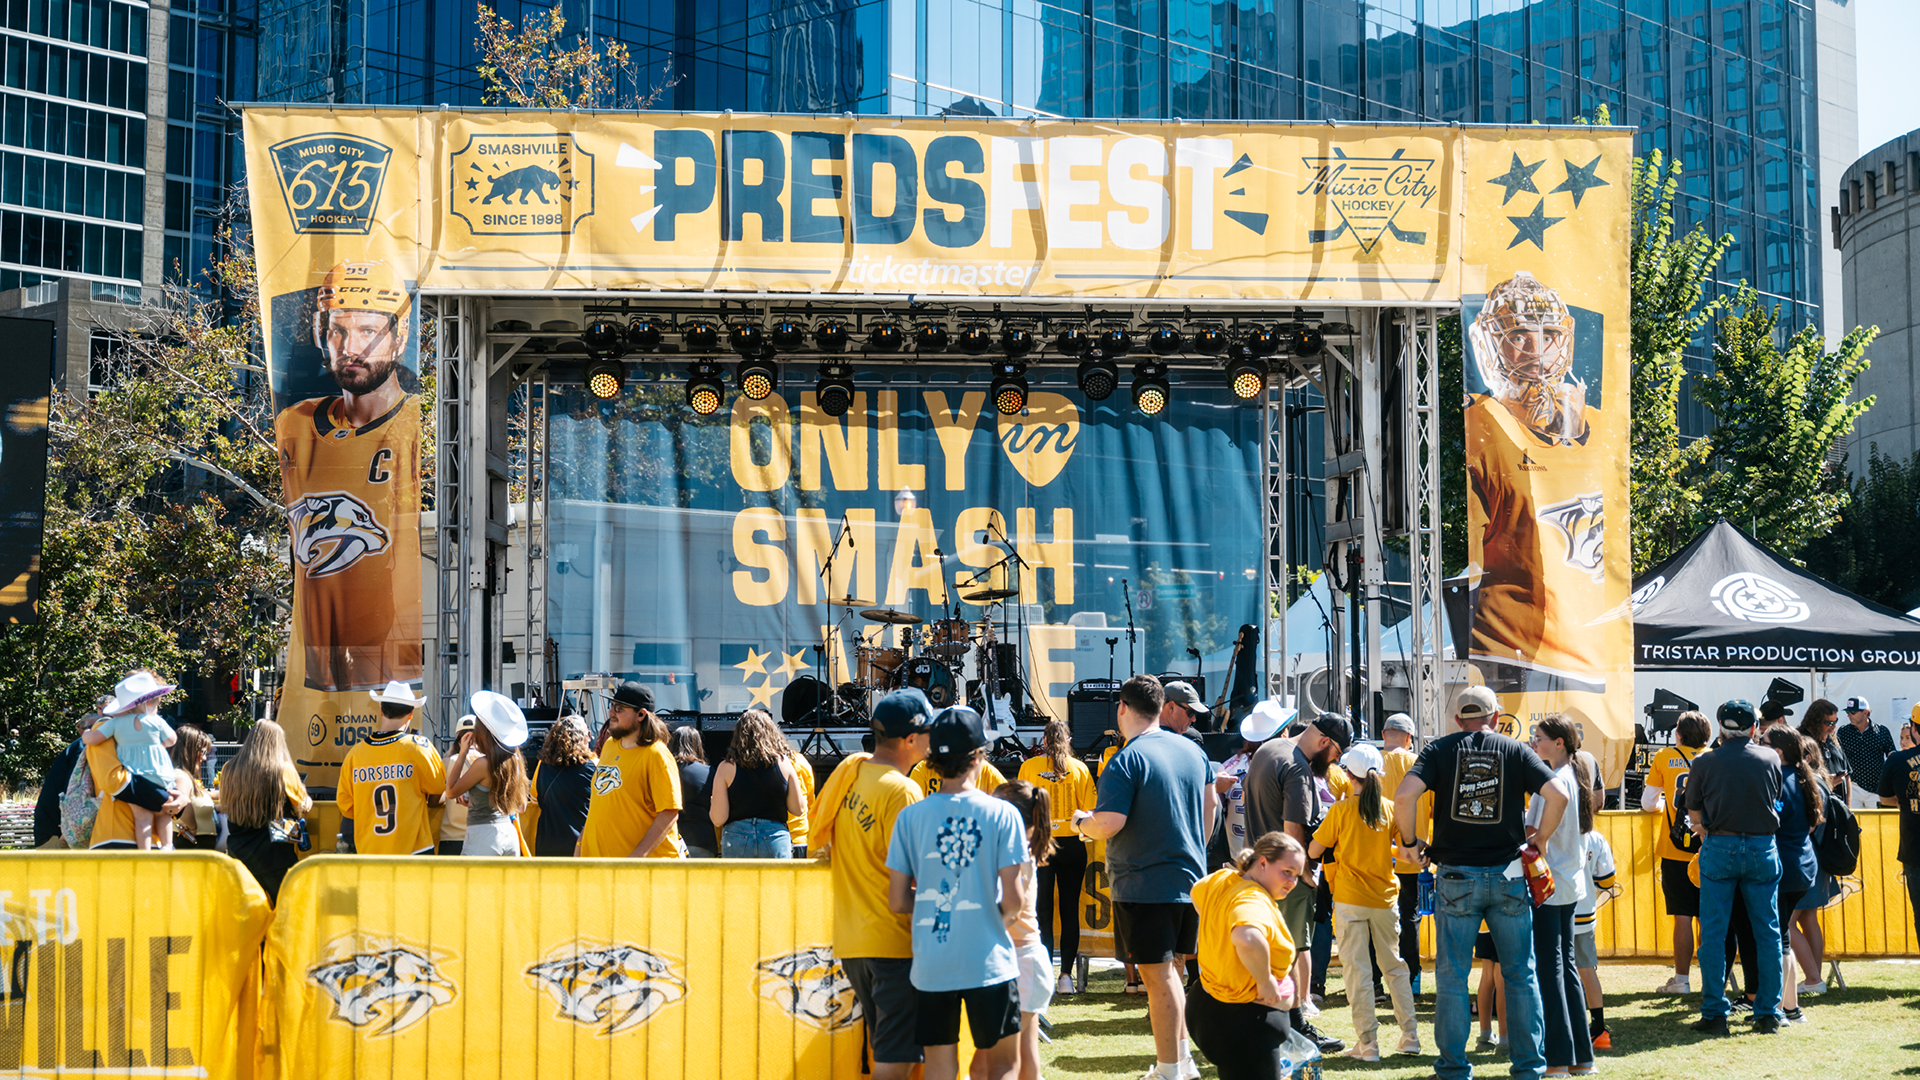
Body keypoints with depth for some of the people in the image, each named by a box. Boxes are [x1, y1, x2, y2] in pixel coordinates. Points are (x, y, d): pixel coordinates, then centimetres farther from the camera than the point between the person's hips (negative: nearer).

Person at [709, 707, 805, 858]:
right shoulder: (783, 763, 1)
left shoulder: (726, 768, -2)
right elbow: (798, 809, 7)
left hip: (736, 840, 0)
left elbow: (718, 819, -3)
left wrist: (713, 804, 18)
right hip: (776, 839, 0)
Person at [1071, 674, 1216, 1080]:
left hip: (1143, 886, -7)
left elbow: (1109, 824, -22)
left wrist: (1082, 821, -1)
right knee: (1171, 968, 18)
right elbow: (1209, 806, 22)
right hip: (1190, 879, 7)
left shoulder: (1126, 761, -16)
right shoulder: (1192, 751, 8)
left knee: (1158, 975, -3)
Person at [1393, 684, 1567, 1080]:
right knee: (1520, 973, 10)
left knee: (1452, 975, 7)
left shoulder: (1440, 750, 2)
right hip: (1509, 876, 1)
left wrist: (1410, 841, 1)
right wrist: (1541, 840, 5)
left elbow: (1404, 796, -13)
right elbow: (1557, 795, -8)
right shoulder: (1515, 750, 3)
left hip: (1456, 878, -1)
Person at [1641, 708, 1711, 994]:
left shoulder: (1664, 757, 1)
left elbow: (1648, 803, 3)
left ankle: (1681, 979, 1)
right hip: (1709, 849, 2)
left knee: (1683, 916, -1)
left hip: (1675, 850, -2)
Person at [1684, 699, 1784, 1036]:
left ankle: (1714, 1014, 2)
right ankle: (1768, 1014, 9)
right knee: (1767, 933, 8)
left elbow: (1693, 811, 5)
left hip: (1719, 847, -1)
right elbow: (1775, 800, 15)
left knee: (1713, 935, 3)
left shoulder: (1703, 763, -2)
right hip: (1763, 848, 2)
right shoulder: (1771, 759, 3)